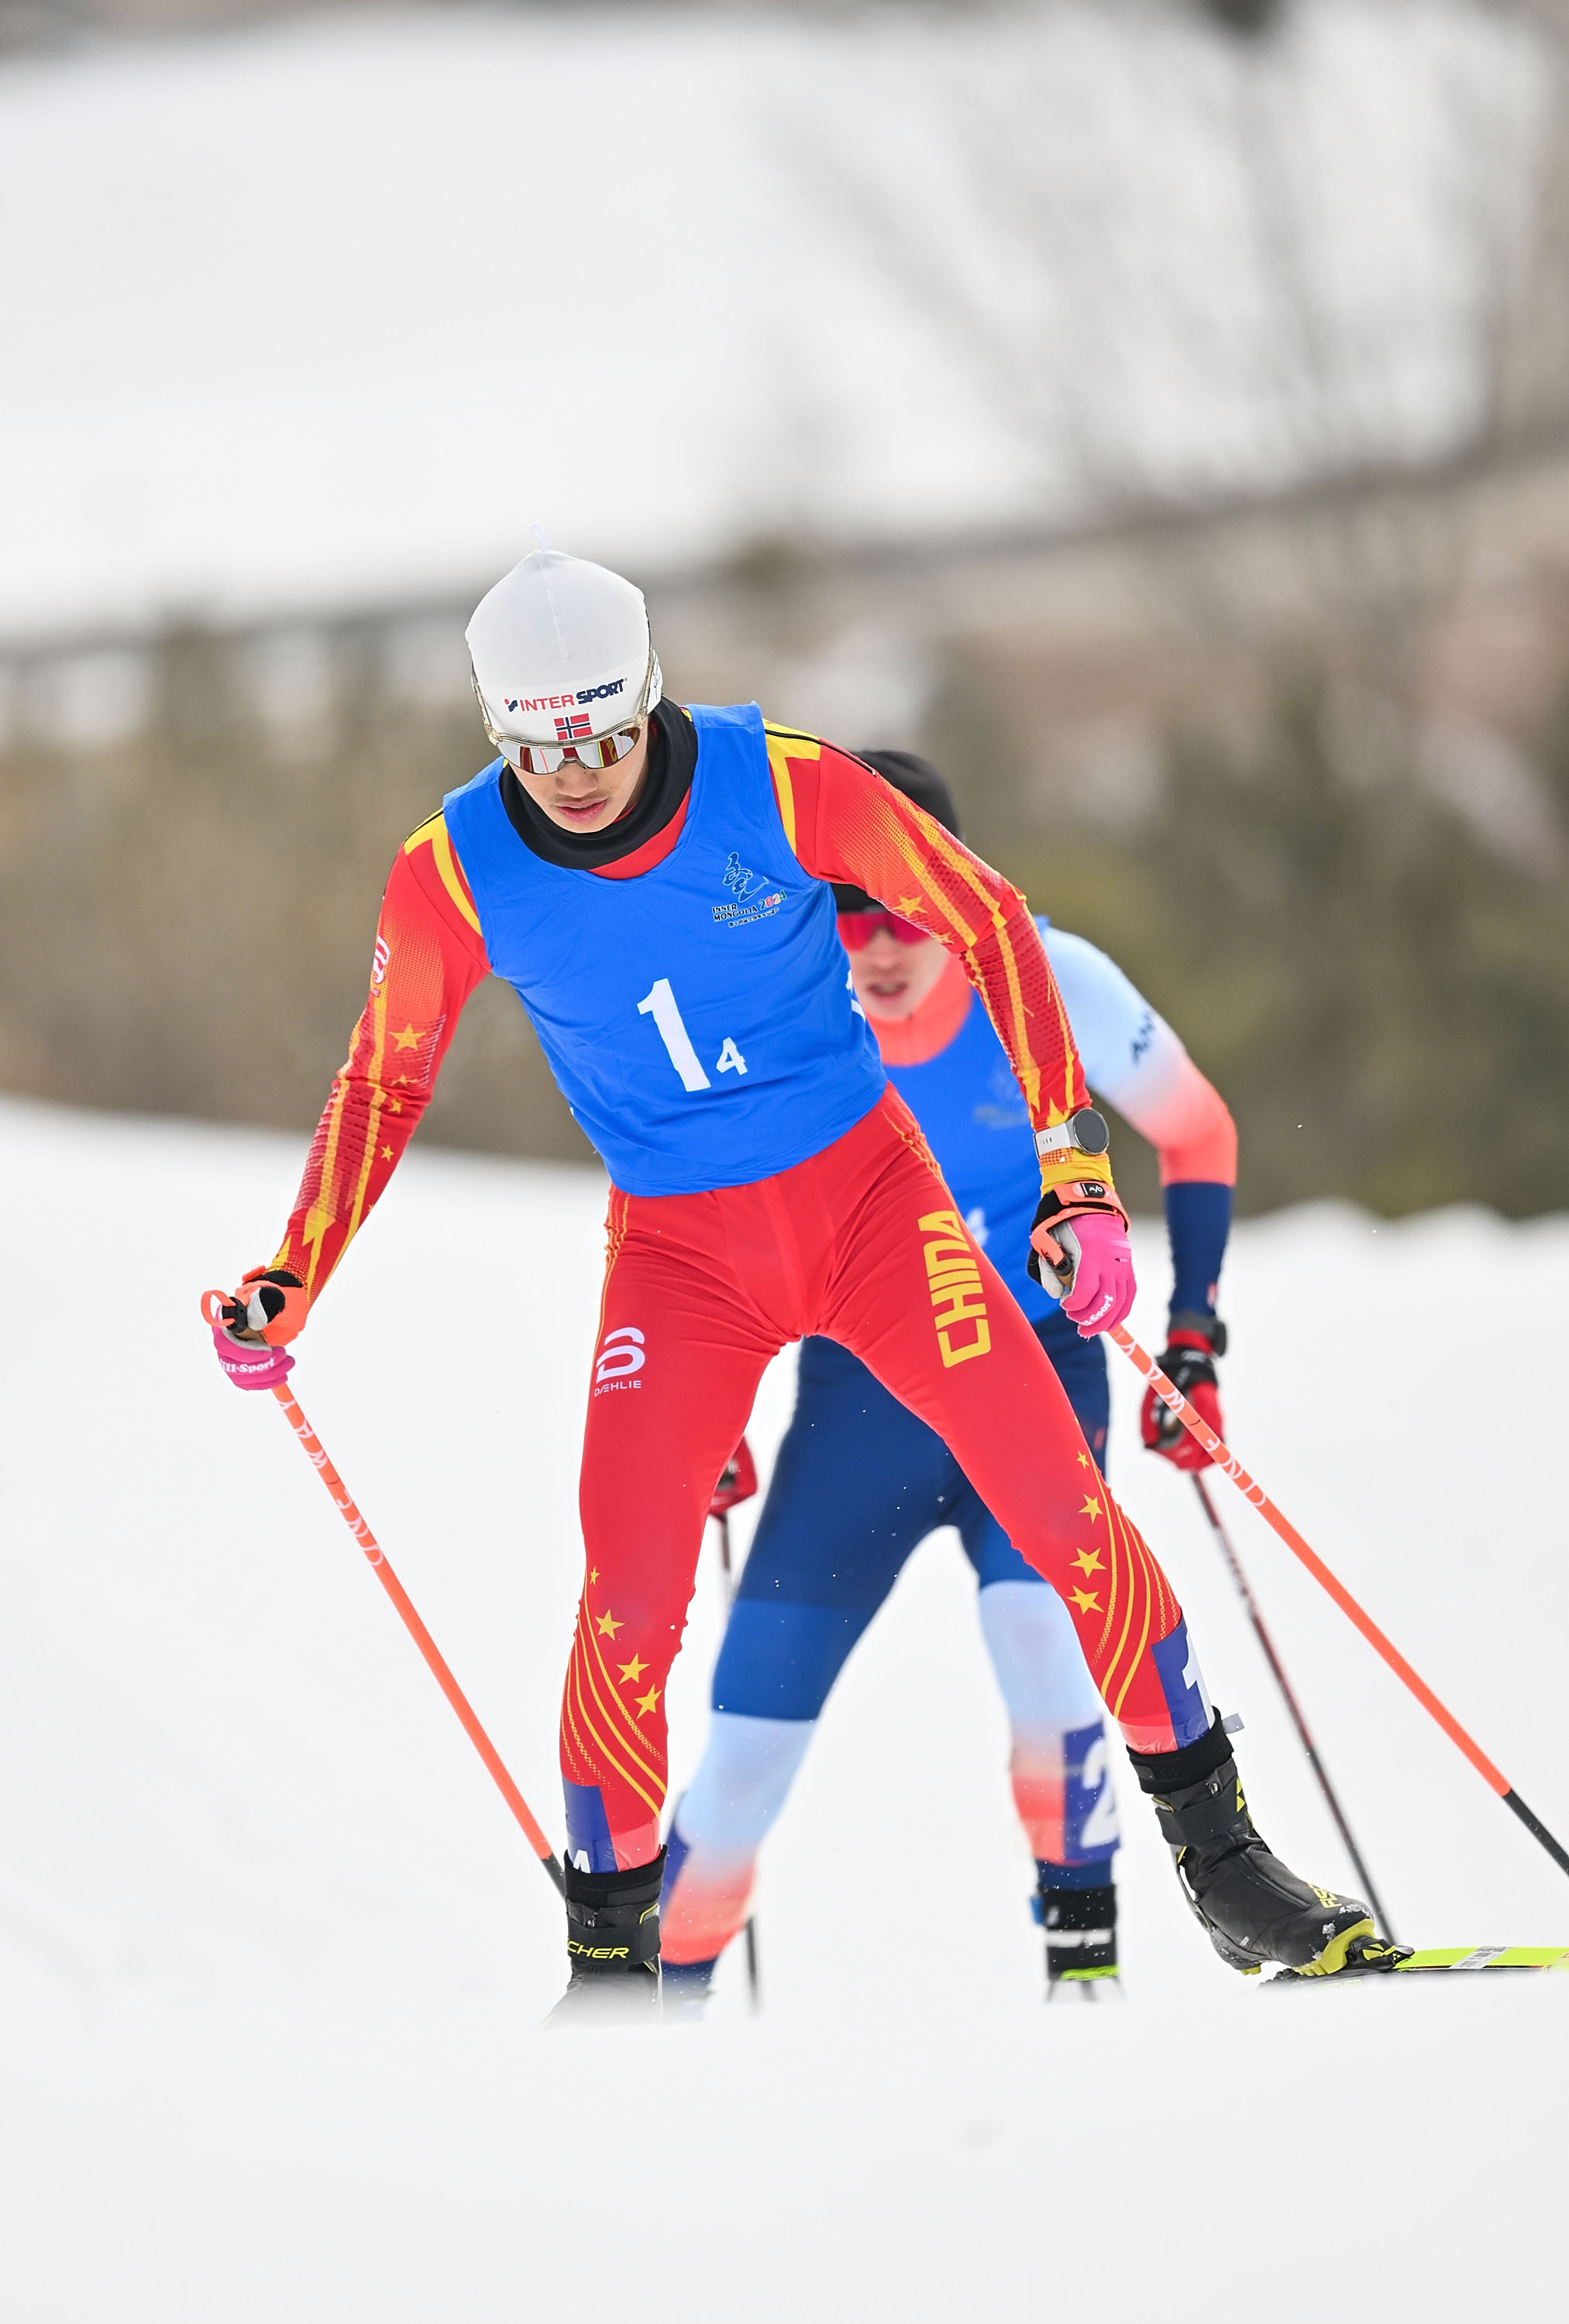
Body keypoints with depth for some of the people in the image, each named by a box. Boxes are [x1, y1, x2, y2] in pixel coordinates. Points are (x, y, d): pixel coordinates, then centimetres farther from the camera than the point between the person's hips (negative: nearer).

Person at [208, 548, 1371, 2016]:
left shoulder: (782, 789, -18)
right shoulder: (454, 875, -13)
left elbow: (986, 924, -6)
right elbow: (386, 1082, 4)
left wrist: (1071, 1162, -9)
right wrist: (291, 1282, -5)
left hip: (870, 1192, -1)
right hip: (678, 1251, 1)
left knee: (1060, 1502, -9)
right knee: (631, 1594, -12)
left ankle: (1216, 1848, 5)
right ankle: (609, 1955, 5)